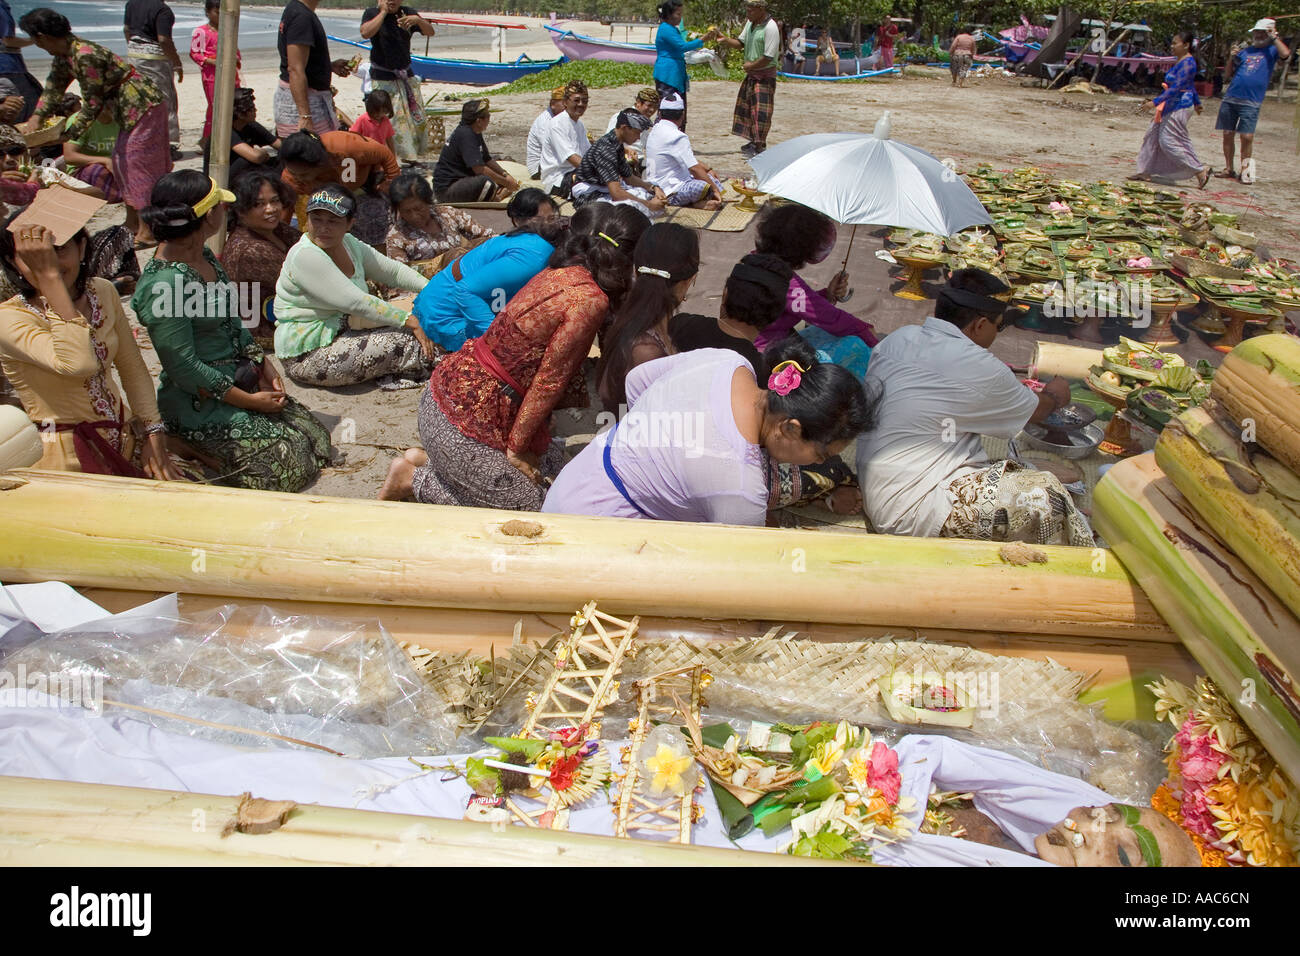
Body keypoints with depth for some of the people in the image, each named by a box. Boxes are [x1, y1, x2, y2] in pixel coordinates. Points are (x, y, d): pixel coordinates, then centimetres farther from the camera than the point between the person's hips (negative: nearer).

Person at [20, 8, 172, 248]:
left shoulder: (84, 56, -24)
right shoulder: (64, 54, 5)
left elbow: (93, 104, -20)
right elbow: (54, 86, 17)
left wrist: (69, 133, -12)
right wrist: (37, 116, 7)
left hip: (144, 106, -10)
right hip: (130, 108, 10)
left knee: (138, 162, -9)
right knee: (123, 160, 13)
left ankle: (147, 232, -7)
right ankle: (132, 223, 19)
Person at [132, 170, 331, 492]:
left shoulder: (204, 256, 5)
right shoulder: (163, 285, -24)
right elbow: (184, 369, -21)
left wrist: (263, 363, 4)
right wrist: (249, 401, -16)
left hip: (240, 380, 9)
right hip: (200, 403, -9)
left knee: (316, 438, 5)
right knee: (288, 465, -13)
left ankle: (209, 451, 15)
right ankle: (197, 454, 3)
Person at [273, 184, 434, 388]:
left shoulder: (350, 244, 5)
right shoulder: (304, 257, -21)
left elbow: (393, 270, 13)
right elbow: (357, 303, -27)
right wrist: (411, 321, -26)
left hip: (339, 336, 9)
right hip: (308, 357, -9)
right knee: (408, 341, -17)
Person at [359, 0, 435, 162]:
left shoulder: (407, 13, 9)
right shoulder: (372, 14, -3)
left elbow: (430, 32, 5)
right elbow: (365, 33, -24)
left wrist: (417, 20, -15)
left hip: (406, 77, 5)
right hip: (383, 79, -5)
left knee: (417, 118, 4)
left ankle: (410, 156, 17)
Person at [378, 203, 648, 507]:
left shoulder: (565, 272, 6)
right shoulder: (590, 300, -21)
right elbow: (549, 380, -18)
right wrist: (517, 447, -9)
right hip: (461, 421, -9)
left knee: (551, 459, 18)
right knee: (529, 505, 1)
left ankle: (427, 459, 16)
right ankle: (414, 479, 5)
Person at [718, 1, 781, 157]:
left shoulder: (770, 28, -20)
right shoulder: (750, 23, 6)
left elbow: (768, 58, -22)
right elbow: (740, 43, 14)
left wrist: (751, 65, -11)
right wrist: (726, 40, -5)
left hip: (765, 75, -9)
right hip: (751, 74, 9)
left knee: (760, 111, -7)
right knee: (747, 107, 14)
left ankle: (760, 146, 0)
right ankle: (754, 141, 27)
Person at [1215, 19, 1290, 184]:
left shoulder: (1271, 50, 6)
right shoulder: (1244, 51, 15)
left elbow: (1285, 54, -17)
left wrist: (1274, 37, -6)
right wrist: (1232, 57, 0)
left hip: (1251, 102, -4)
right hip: (1230, 99, 4)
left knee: (1247, 137, -9)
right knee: (1227, 135, 4)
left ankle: (1245, 171, 1)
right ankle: (1228, 169, 15)